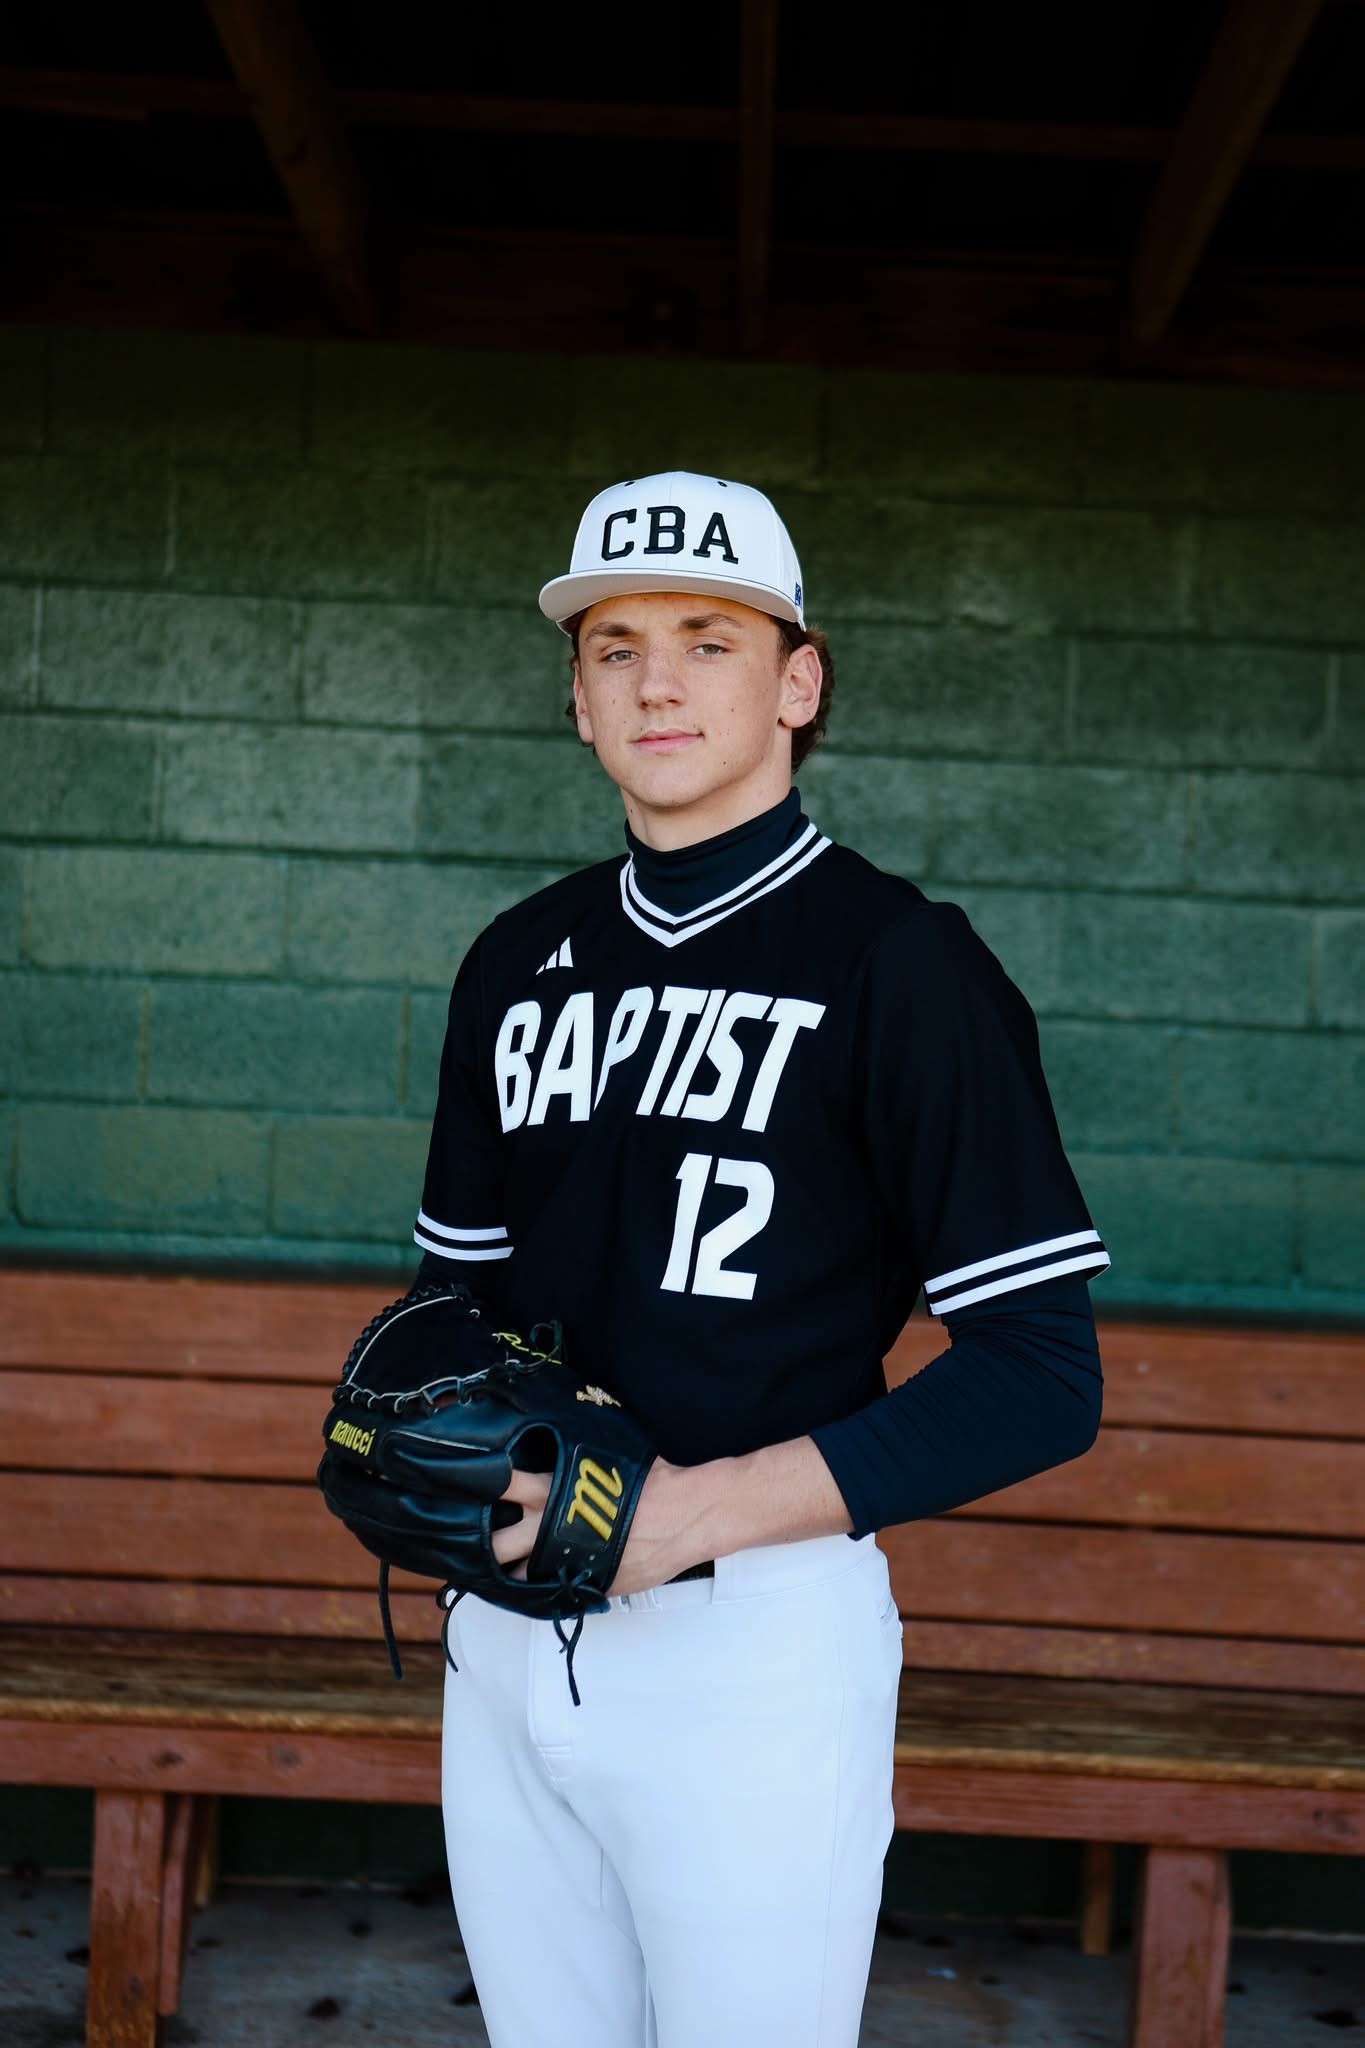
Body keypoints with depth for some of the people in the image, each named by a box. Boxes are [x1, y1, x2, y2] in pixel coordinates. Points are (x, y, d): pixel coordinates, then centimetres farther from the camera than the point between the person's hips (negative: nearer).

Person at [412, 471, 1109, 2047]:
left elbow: (1040, 1380, -12)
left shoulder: (897, 960, -9)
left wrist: (705, 1506, -20)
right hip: (504, 1635, 6)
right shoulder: (520, 961, 11)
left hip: (759, 1642, -5)